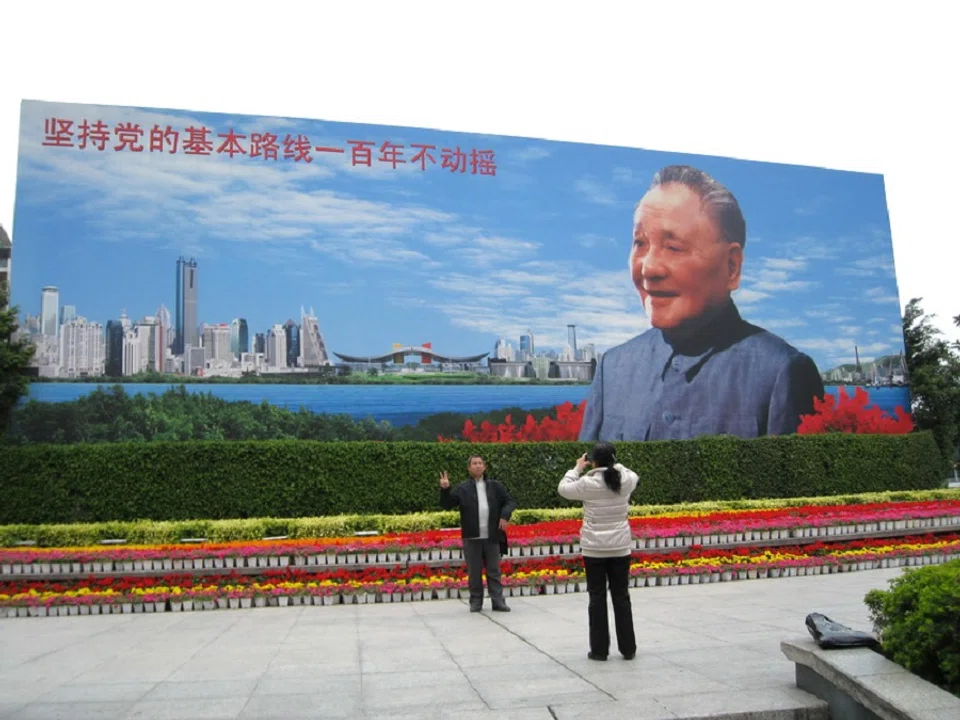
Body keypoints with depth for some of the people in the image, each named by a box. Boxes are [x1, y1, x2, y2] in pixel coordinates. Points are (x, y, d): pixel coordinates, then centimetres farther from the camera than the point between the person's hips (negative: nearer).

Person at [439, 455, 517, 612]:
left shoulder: (496, 486, 7)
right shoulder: (463, 488, 4)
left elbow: (509, 502, 9)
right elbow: (447, 505, 0)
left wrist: (505, 515, -9)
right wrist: (445, 490, -17)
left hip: (491, 537, 1)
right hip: (471, 538, -1)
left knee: (494, 571, 6)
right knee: (474, 572, 6)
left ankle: (498, 601, 9)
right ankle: (476, 601, 16)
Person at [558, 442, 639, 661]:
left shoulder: (588, 483, -14)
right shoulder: (625, 481, -5)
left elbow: (563, 489, 3)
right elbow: (634, 476, 20)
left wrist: (577, 468, 12)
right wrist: (614, 464, 17)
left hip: (594, 549, -3)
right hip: (620, 548, 3)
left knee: (597, 598, 6)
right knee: (621, 597, 11)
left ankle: (599, 649, 11)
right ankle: (628, 649, 17)